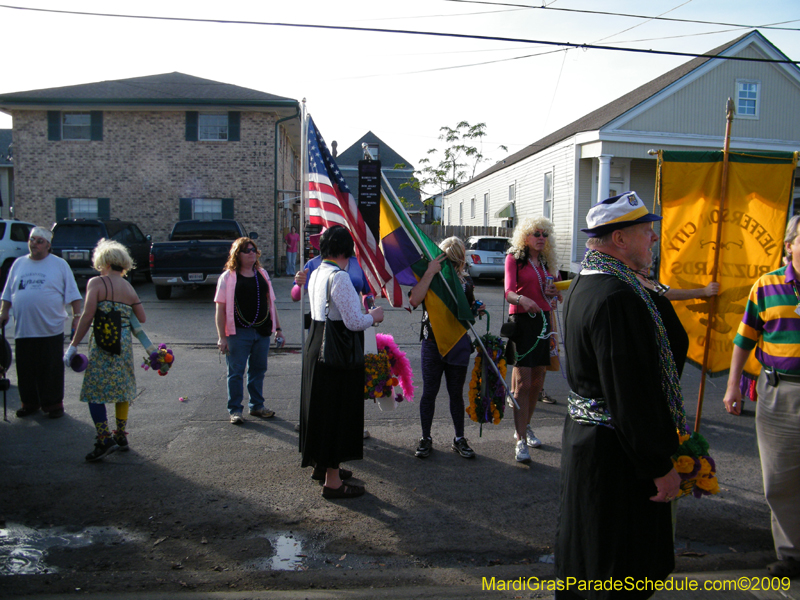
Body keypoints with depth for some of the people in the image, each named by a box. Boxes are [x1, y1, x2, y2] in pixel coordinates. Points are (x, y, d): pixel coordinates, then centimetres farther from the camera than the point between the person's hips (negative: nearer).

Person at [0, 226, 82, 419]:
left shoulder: (59, 264, 3)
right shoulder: (18, 264, 12)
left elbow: (73, 294, 2)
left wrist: (77, 316, -6)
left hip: (51, 329, -3)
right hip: (23, 329, 3)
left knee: (52, 370, 2)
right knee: (26, 369, 9)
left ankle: (53, 404, 13)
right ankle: (29, 403, 22)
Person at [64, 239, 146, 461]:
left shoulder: (96, 283, -6)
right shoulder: (129, 288, 9)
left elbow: (87, 316, -14)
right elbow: (142, 318, 9)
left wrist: (73, 345, -11)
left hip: (103, 344, -6)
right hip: (125, 343, 6)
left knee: (95, 391, 0)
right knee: (122, 389, 16)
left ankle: (104, 439, -8)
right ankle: (121, 436, 24)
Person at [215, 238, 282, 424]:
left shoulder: (262, 274, 11)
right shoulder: (228, 277, -4)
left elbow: (270, 303, 16)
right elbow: (221, 308, -7)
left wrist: (278, 328, 13)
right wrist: (222, 337, -11)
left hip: (262, 331, 5)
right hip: (239, 332, -4)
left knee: (258, 370, 13)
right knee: (236, 372, 3)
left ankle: (257, 406, 26)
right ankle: (234, 409, 14)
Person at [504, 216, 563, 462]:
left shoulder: (546, 262, 16)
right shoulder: (514, 258, -1)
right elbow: (509, 291, -14)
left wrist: (554, 293, 0)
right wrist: (522, 299, -36)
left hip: (543, 320, 6)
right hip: (522, 320, -6)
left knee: (537, 381, 9)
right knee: (523, 383, -11)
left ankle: (524, 427, 27)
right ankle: (521, 441, -9)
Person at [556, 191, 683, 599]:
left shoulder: (586, 283, 10)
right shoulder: (617, 298, -24)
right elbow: (634, 393, -26)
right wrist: (662, 466, -18)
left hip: (584, 436, 10)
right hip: (615, 450, -10)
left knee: (584, 558, 23)